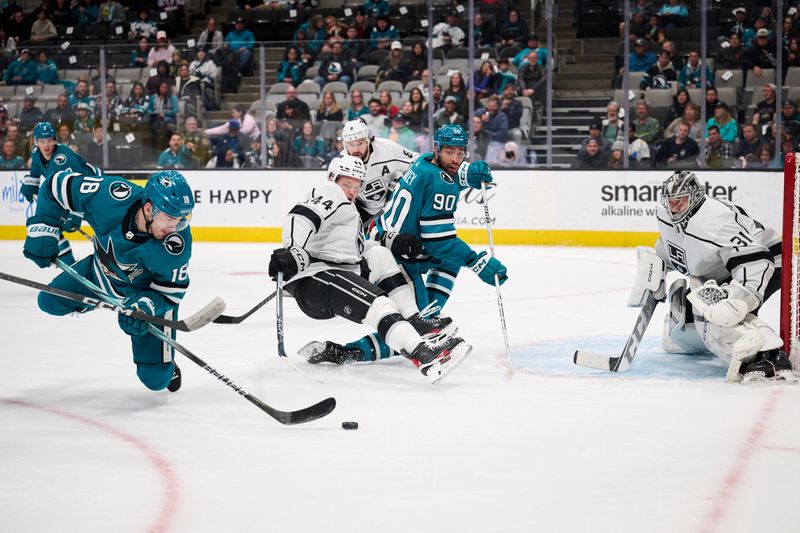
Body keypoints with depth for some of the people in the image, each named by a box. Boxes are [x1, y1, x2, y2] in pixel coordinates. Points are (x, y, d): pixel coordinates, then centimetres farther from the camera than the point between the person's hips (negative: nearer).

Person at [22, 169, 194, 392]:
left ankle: (165, 365, 31)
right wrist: (43, 230, -18)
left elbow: (172, 289, -22)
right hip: (103, 269, 3)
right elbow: (58, 184, -19)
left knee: (155, 379, -8)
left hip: (150, 288, -3)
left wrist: (147, 306, -39)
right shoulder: (110, 195, -36)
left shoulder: (178, 242, -38)